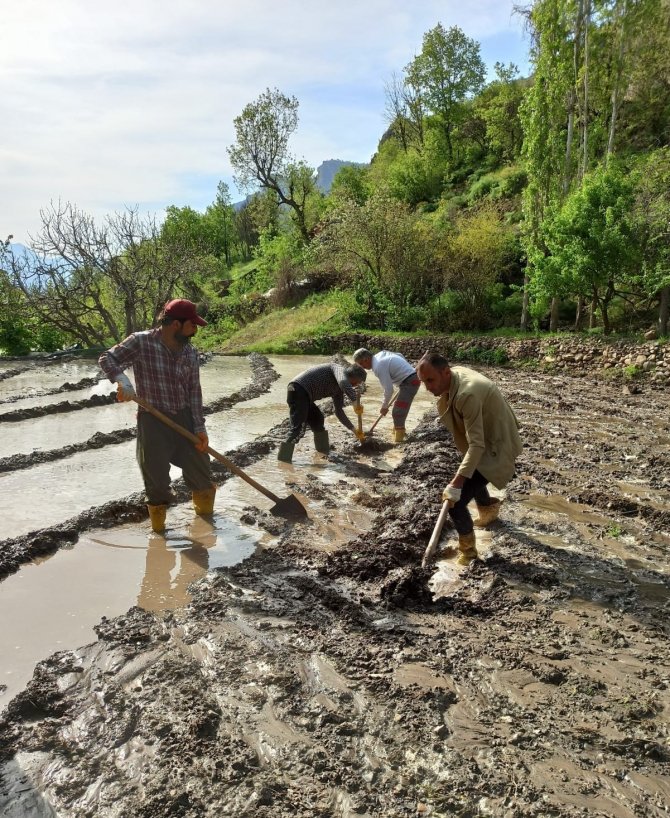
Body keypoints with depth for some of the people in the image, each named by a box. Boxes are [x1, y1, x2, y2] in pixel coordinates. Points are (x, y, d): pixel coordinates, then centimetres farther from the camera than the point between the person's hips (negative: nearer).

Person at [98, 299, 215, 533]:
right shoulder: (140, 342, -10)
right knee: (156, 473, 2)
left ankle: (205, 509, 38)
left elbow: (194, 391, 2)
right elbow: (107, 359, -10)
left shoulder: (190, 353, 2)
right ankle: (158, 511, 27)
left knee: (200, 467, 12)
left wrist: (199, 426, -3)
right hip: (152, 420, -4)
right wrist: (122, 379, -30)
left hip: (184, 418, 4)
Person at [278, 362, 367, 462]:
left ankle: (323, 449, 40)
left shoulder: (339, 388, 22)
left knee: (317, 420, 24)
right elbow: (343, 382, -28)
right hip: (298, 391, -11)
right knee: (298, 430, -15)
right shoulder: (340, 369, -3)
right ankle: (283, 460, -15)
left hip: (304, 396, 11)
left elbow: (339, 411, 28)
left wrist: (354, 430, 27)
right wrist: (355, 401, -36)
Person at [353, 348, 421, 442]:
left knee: (397, 413, -10)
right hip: (413, 378, 10)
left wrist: (384, 406, -6)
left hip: (409, 382, -10)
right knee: (399, 410, 20)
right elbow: (400, 355, 18)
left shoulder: (378, 367, -21)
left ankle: (398, 440, -7)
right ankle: (398, 433, 34)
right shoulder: (381, 354, 6)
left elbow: (388, 389, -20)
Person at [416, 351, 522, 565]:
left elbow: (477, 445, -37)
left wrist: (456, 484, -40)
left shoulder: (467, 394, -37)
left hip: (496, 446, -10)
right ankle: (489, 510, 62)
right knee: (468, 474, 35)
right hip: (486, 437, 10)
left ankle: (467, 551, 9)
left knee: (455, 502, -14)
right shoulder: (456, 373, -8)